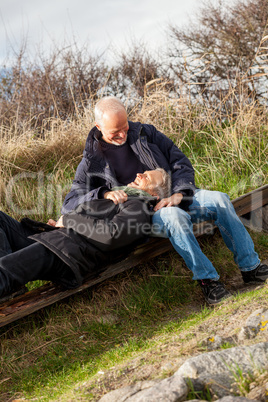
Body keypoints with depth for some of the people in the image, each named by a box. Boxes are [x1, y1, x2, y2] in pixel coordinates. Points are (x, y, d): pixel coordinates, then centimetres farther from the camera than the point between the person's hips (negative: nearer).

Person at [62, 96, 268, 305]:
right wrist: (104, 194, -23)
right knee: (174, 216, -37)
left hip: (175, 198, 4)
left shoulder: (145, 132, 7)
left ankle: (250, 266, -12)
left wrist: (179, 194, -13)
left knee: (219, 200, -18)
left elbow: (180, 162, 6)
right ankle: (206, 278, -29)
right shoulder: (92, 160, -2)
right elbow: (69, 204, -6)